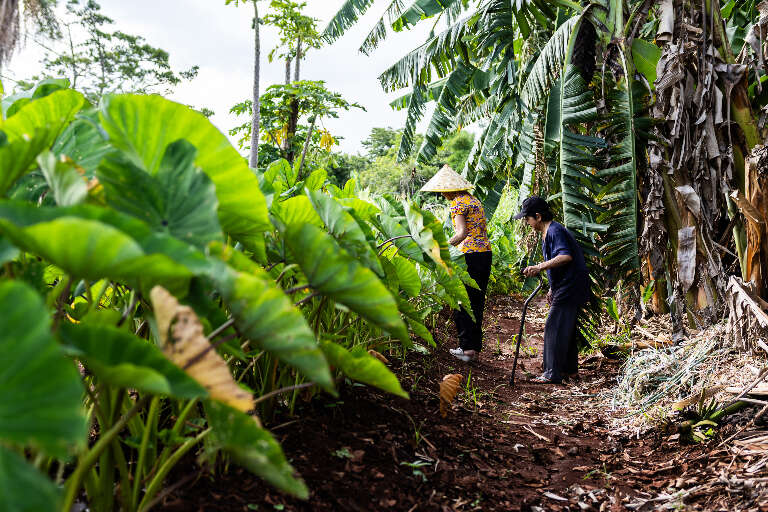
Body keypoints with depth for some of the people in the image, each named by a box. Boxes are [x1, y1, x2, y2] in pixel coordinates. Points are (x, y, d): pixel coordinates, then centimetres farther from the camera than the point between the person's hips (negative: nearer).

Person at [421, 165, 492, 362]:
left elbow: (462, 233, -19)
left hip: (470, 255, -9)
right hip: (485, 252, 9)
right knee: (477, 301, 12)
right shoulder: (474, 200, 19)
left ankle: (467, 347, 1)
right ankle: (475, 347, 18)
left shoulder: (457, 203, -8)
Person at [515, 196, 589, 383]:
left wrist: (539, 267, -35)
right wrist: (552, 289, 27)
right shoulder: (549, 231, 17)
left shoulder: (554, 230, -15)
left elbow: (566, 256, -31)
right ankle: (570, 370, 25)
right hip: (567, 286, 11)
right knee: (567, 328, 16)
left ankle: (553, 374, -7)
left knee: (554, 328, -9)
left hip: (570, 287, -11)